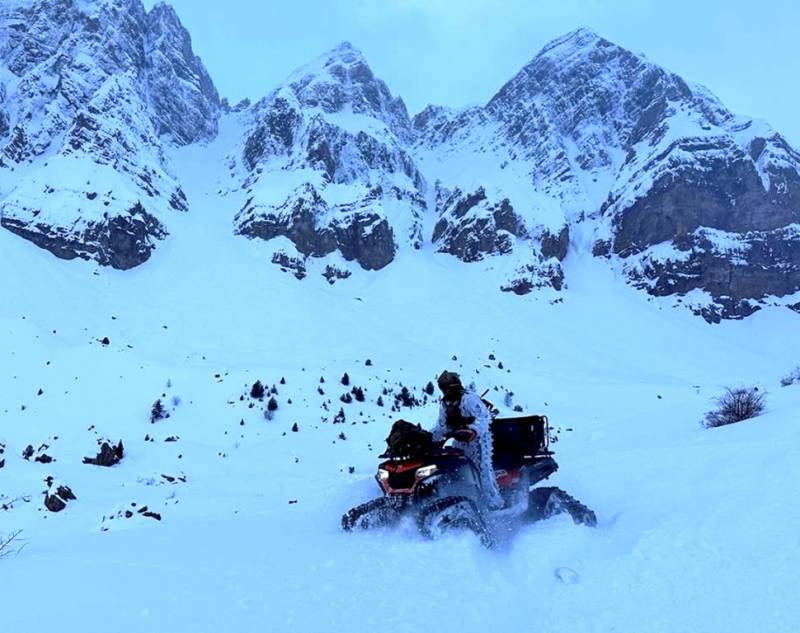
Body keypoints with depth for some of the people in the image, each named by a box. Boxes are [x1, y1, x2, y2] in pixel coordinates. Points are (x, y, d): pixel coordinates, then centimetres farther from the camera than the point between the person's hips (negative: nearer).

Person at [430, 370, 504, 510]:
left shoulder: (469, 398, -15)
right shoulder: (445, 404, 10)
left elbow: (484, 417, -25)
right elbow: (441, 426, 18)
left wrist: (473, 431, -40)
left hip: (478, 437, -8)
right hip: (460, 440, 8)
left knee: (483, 466, -19)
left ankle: (495, 502, -16)